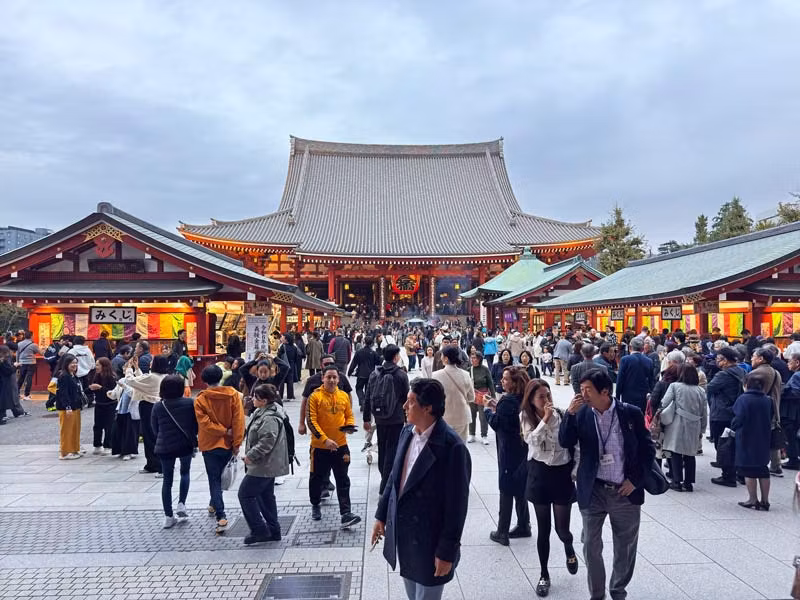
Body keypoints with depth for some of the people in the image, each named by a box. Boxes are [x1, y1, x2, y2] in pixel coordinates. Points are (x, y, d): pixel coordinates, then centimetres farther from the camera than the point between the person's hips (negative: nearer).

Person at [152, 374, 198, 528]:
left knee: (167, 480, 11)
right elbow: (196, 424, -3)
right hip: (186, 445, -1)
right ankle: (181, 504, 10)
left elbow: (155, 429, 5)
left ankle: (168, 517, 13)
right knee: (185, 472, 23)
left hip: (164, 447, 1)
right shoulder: (189, 403, -10)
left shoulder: (158, 406, -5)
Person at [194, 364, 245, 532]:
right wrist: (237, 443, -5)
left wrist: (223, 431, -10)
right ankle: (214, 504, 40)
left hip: (210, 445, -3)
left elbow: (204, 423, -18)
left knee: (214, 480, 2)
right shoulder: (233, 394, -7)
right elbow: (239, 420, -9)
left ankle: (221, 517, -8)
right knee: (218, 475, 23)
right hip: (228, 443, 3)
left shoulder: (200, 399, -11)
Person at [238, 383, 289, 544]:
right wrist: (251, 455, 14)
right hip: (268, 464, 10)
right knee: (266, 496, 16)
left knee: (245, 494, -2)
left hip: (264, 466, -10)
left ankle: (259, 530, 5)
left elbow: (267, 442, -30)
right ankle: (273, 531, 24)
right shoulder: (263, 412, 11)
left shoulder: (270, 418, -23)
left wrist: (250, 456, -22)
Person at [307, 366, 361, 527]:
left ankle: (346, 514, 3)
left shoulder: (344, 396, 3)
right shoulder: (315, 397, -10)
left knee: (343, 481, 2)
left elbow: (349, 416, 12)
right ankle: (315, 506, 38)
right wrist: (325, 439, -23)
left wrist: (349, 425, -12)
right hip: (320, 446, -2)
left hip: (340, 445, 3)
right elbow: (312, 421, -14)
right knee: (317, 478, 15)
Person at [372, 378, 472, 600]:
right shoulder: (407, 432, -1)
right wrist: (381, 515, 13)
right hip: (401, 536, 7)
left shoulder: (452, 447, -23)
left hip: (429, 543, -7)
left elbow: (457, 504, -19)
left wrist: (447, 552, -16)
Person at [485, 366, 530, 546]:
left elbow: (496, 423, -18)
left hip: (509, 451, -8)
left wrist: (488, 409, -2)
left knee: (506, 490, 1)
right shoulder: (524, 399, 3)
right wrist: (497, 408, 7)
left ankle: (502, 532, 8)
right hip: (523, 450, 8)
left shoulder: (507, 400, -21)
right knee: (520, 488, 18)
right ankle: (523, 526, 29)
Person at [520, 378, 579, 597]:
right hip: (539, 474, 1)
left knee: (562, 528, 5)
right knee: (543, 529, 8)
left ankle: (569, 551, 43)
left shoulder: (561, 415, -12)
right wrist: (545, 418, -28)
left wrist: (576, 471, -5)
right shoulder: (526, 417, -7)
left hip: (562, 474, -1)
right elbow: (532, 440, -23)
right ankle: (544, 575, 26)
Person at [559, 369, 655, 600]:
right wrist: (570, 413, -21)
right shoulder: (581, 414, -4)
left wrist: (635, 479, -7)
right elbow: (565, 442, -9)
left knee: (625, 546, 15)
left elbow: (648, 449, -1)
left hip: (625, 491, 0)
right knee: (591, 546, 7)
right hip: (593, 491, 1)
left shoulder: (631, 413, -8)